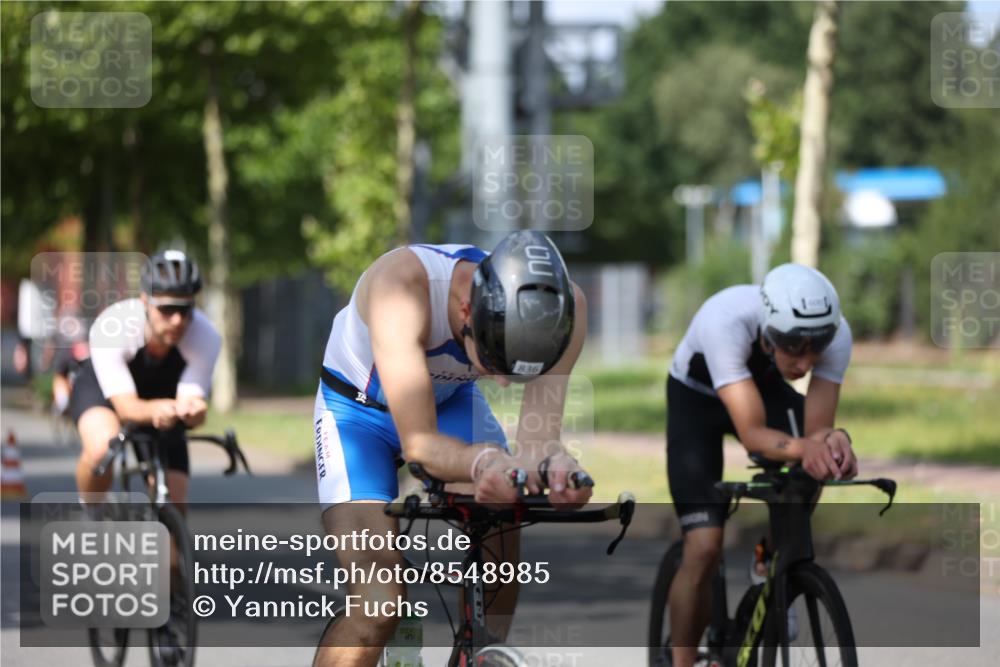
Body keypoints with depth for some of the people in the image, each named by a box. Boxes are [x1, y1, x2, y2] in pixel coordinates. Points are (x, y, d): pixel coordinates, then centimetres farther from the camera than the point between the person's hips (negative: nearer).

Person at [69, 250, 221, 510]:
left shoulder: (205, 337, -33)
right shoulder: (111, 329, -38)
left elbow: (190, 399, -36)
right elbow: (126, 406, -41)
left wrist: (191, 409, -62)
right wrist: (155, 409, -64)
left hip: (163, 395, 3)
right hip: (101, 390, -3)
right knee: (103, 449, -37)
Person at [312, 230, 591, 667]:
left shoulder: (561, 307, -30)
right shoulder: (403, 286, -42)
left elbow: (537, 436, -33)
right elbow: (419, 443, -42)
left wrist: (556, 467, -57)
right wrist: (483, 462, -62)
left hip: (451, 400, 4)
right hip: (357, 406, -4)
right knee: (377, 609, -21)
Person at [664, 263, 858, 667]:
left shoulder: (835, 333, -32)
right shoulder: (725, 321, -43)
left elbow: (816, 428, -30)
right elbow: (752, 433, -46)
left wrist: (832, 439, -53)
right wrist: (802, 448, -65)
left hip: (766, 388, 4)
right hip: (696, 398, -4)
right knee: (704, 549, -16)